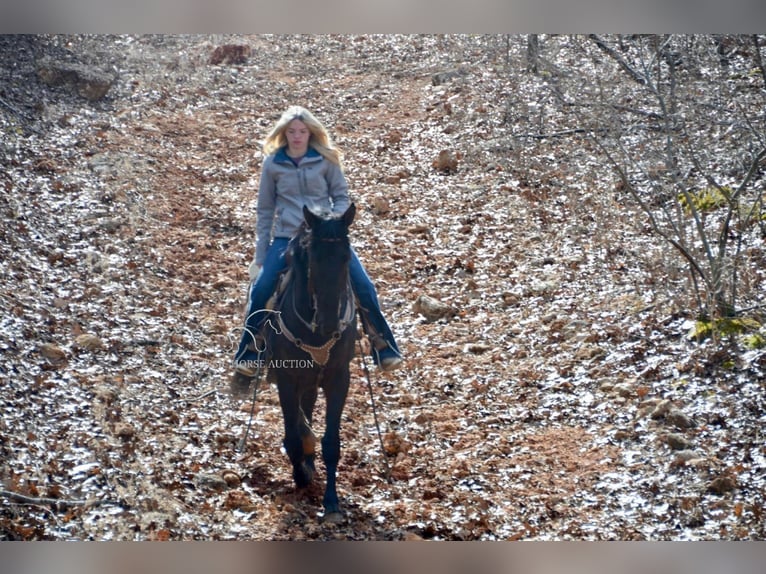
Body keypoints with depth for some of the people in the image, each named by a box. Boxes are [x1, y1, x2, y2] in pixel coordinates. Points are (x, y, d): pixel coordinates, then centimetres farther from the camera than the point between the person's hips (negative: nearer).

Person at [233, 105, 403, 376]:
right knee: (260, 290, -16)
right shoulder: (273, 163, 1)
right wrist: (259, 255, 8)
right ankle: (249, 353, 3)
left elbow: (341, 196, 7)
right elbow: (265, 210, 8)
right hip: (286, 237, 0)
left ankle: (384, 351, 4)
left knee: (364, 287, -10)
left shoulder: (326, 159, -1)